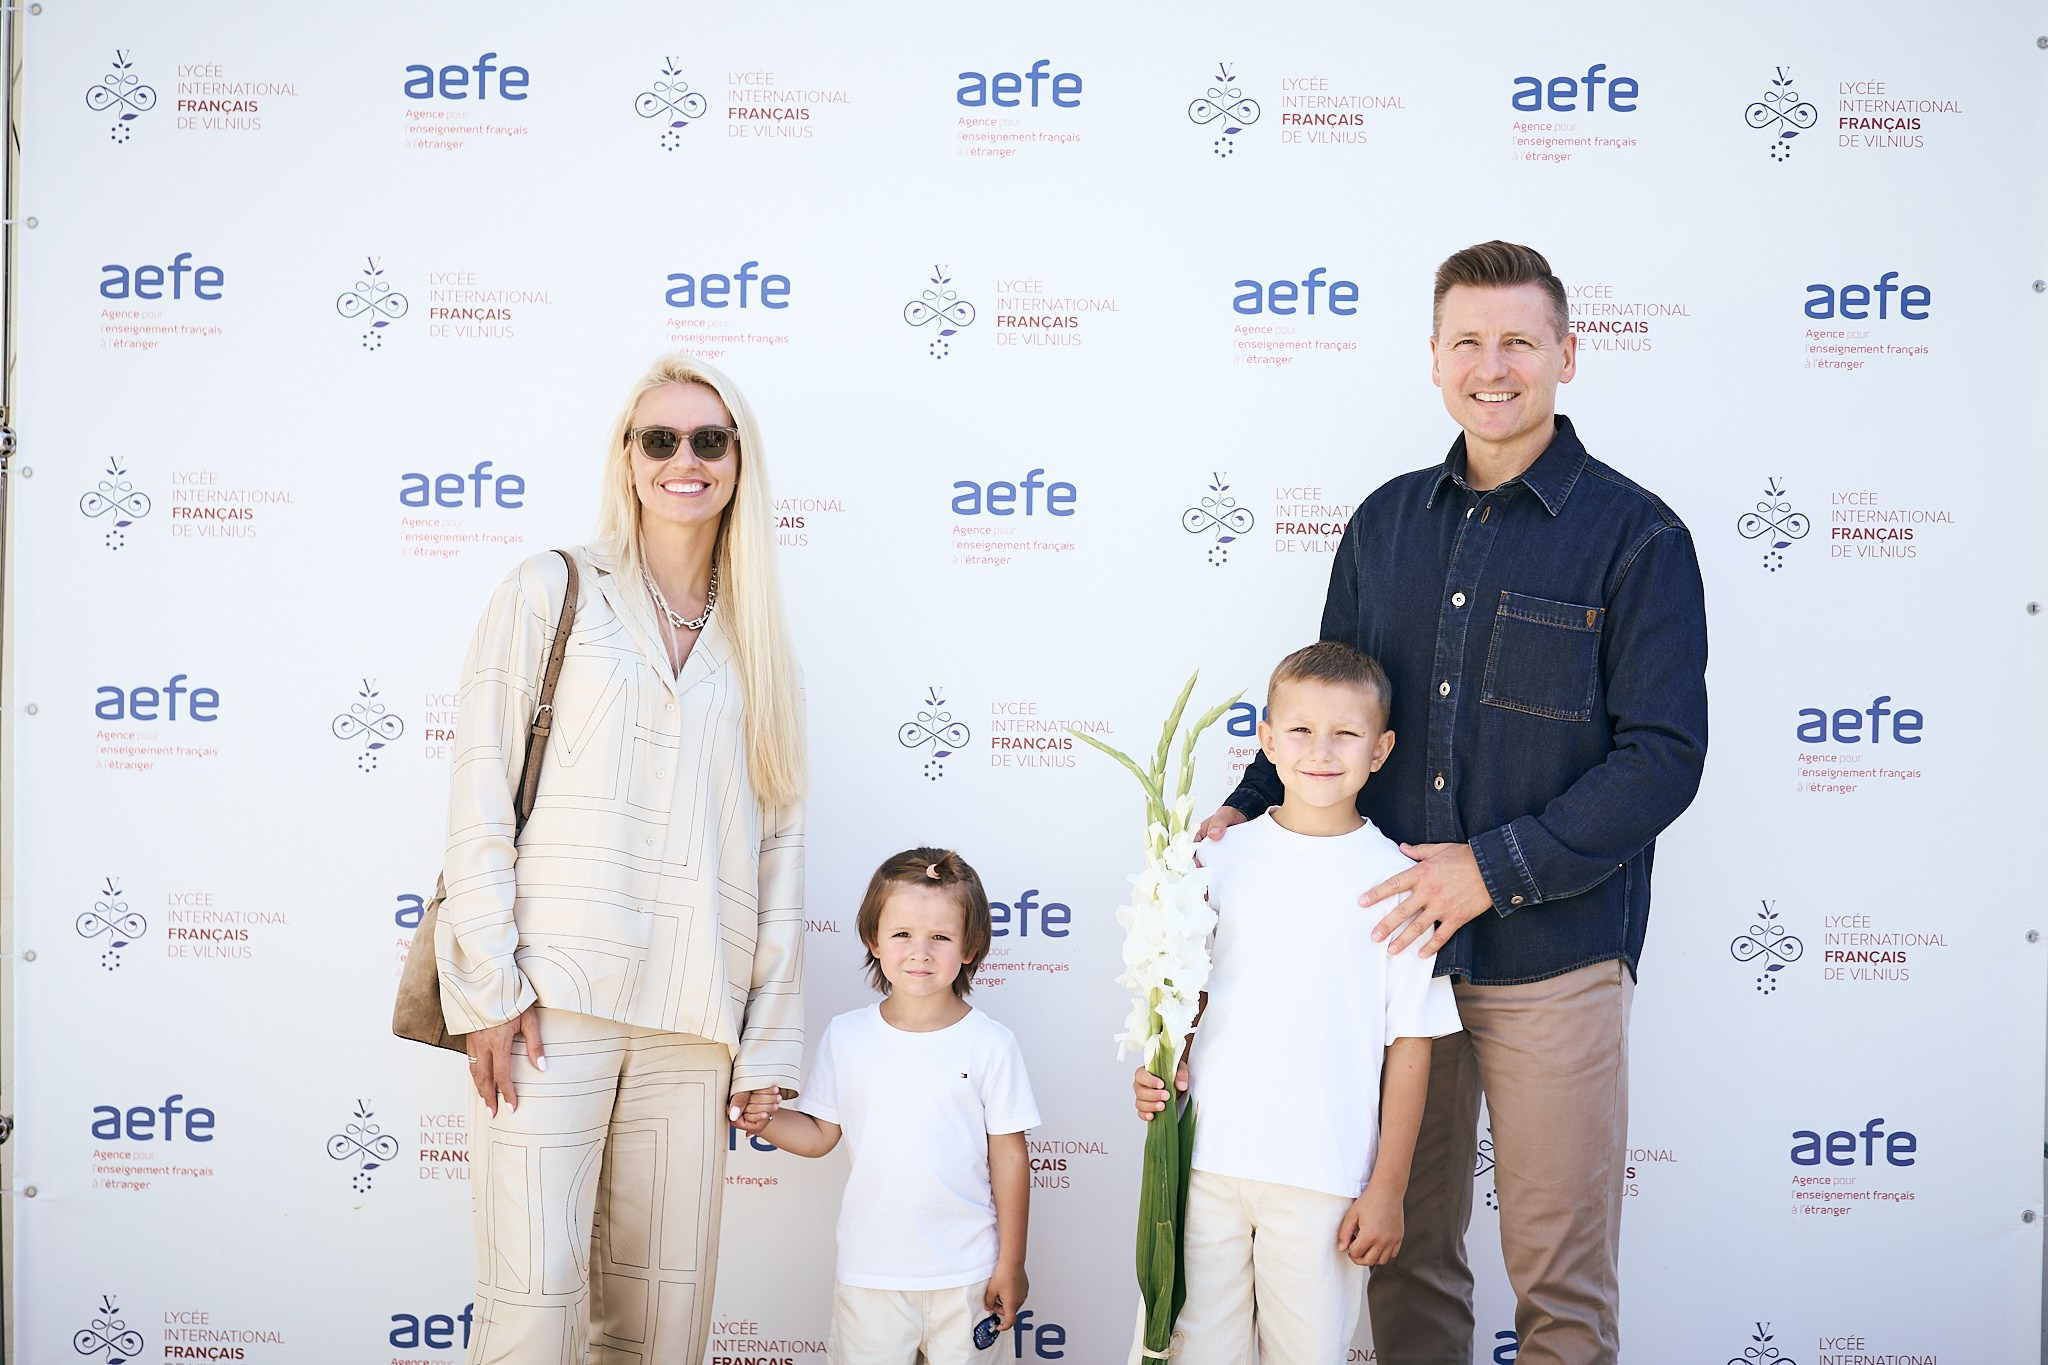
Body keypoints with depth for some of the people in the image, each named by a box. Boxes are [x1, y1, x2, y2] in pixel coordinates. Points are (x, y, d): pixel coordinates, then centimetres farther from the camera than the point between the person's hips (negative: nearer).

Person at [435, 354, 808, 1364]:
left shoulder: (752, 643, 16)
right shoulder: (552, 592, 7)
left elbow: (777, 841, 13)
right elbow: (481, 793, 0)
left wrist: (770, 1040, 7)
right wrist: (489, 986, -9)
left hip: (693, 1017, 3)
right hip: (555, 991, -3)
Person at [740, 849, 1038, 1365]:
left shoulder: (989, 1044, -5)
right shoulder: (846, 1037, 1)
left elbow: (1009, 1156, -2)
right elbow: (820, 1134, 7)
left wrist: (1011, 1263, 0)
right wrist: (765, 1120, -13)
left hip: (966, 1276, -1)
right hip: (870, 1270, 2)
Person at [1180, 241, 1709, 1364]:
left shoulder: (1637, 536, -5)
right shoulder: (1386, 522, 10)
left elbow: (1663, 756, -11)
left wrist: (1494, 868, -18)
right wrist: (1246, 812, 1)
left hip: (1553, 956, -4)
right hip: (1392, 945, 4)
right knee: (1405, 1252, 14)